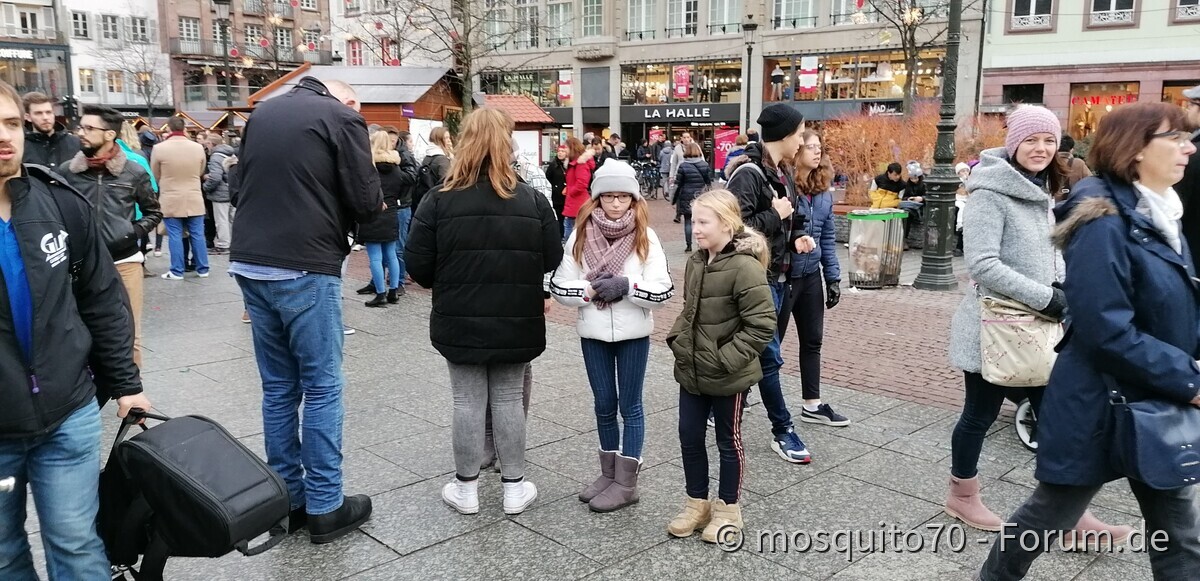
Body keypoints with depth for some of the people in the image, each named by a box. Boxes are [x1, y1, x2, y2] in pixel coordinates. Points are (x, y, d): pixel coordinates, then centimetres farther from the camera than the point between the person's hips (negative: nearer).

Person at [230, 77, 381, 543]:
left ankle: (287, 499, 20)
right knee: (322, 387, 2)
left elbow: (239, 185, 18)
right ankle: (324, 508, 9)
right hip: (305, 268, -6)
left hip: (250, 263, 6)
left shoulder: (263, 111, 15)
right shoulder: (342, 117, -4)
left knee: (278, 388, 13)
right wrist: (348, 211, 13)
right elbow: (367, 201, -8)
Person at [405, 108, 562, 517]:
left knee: (468, 401, 11)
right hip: (517, 323, 1)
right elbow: (552, 259, -1)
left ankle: (466, 488, 23)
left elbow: (417, 265, -8)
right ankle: (515, 487, 22)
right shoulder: (533, 201, -6)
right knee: (508, 400, 13)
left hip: (460, 322, -1)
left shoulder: (440, 201, -10)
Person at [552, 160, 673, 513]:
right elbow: (559, 286, -2)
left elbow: (665, 291, -10)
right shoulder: (581, 236, -1)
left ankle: (626, 481, 16)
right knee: (604, 405, 14)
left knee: (630, 405, 7)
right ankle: (609, 473, 28)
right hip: (593, 333, 2)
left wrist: (627, 286, -21)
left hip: (633, 333, -2)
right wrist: (590, 289, -17)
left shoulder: (645, 237, -5)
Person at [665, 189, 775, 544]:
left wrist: (725, 359, -21)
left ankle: (728, 510, 29)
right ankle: (697, 503, 33)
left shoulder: (745, 267, -21)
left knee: (728, 441, 11)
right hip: (691, 371, 7)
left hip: (727, 378, -7)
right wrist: (677, 339, 4)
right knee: (689, 435, 14)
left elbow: (762, 325, -22)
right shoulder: (695, 262, 4)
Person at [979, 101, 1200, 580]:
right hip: (1097, 410, -9)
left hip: (1156, 408, 9)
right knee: (1051, 513, 11)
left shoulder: (1159, 219, 8)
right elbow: (1109, 333, -26)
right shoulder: (1104, 224, -21)